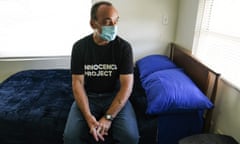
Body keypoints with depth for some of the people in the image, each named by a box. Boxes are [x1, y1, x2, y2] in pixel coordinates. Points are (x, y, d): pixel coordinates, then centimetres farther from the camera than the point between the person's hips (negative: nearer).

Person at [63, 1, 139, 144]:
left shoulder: (124, 47, -11)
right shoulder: (80, 46, -7)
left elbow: (127, 85, -14)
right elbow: (78, 83, -8)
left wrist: (108, 117, -22)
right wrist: (88, 117, -21)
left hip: (115, 96, 0)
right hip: (88, 96, 1)